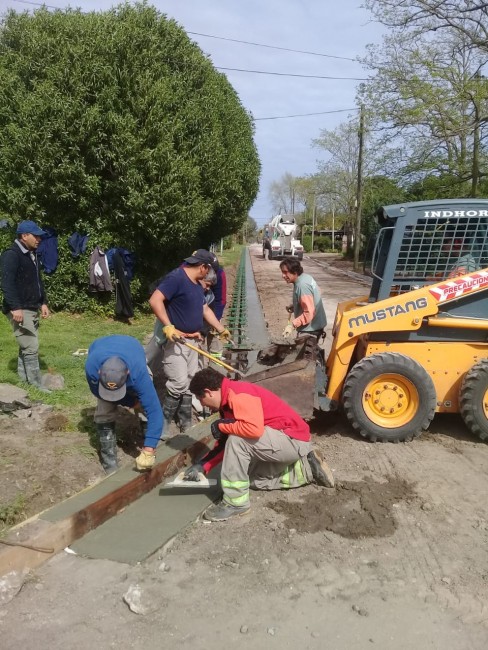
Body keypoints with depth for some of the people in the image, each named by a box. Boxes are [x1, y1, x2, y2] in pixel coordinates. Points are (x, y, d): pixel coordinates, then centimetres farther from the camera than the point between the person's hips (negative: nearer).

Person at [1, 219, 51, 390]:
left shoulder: (32, 254, 16)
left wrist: (43, 303, 19)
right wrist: (15, 307, -26)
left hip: (33, 309, 9)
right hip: (20, 310, -9)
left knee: (27, 346, 14)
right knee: (31, 347, -9)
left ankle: (24, 381, 24)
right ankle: (36, 385, -3)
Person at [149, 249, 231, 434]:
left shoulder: (197, 285, 14)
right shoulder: (176, 278, -17)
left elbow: (205, 309, 24)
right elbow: (155, 300, -26)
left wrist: (221, 330, 25)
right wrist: (168, 326, -30)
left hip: (192, 341, 10)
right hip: (176, 341, -10)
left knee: (189, 384, 13)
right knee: (179, 384, -12)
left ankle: (185, 424, 25)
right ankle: (162, 424, 3)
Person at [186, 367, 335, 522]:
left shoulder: (238, 394, -22)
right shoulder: (228, 399, 8)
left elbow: (253, 429, -36)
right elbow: (226, 443, 13)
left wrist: (221, 426, -20)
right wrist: (202, 465, 5)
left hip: (294, 439, -11)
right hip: (283, 439, 11)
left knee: (237, 440, -24)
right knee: (254, 479, 20)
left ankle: (235, 502, -10)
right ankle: (307, 469, 21)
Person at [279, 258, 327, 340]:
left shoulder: (302, 285, -26)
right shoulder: (305, 277, 5)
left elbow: (309, 313, -28)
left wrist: (292, 325, -29)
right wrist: (295, 306, 9)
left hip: (310, 329, -10)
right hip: (314, 325, 10)